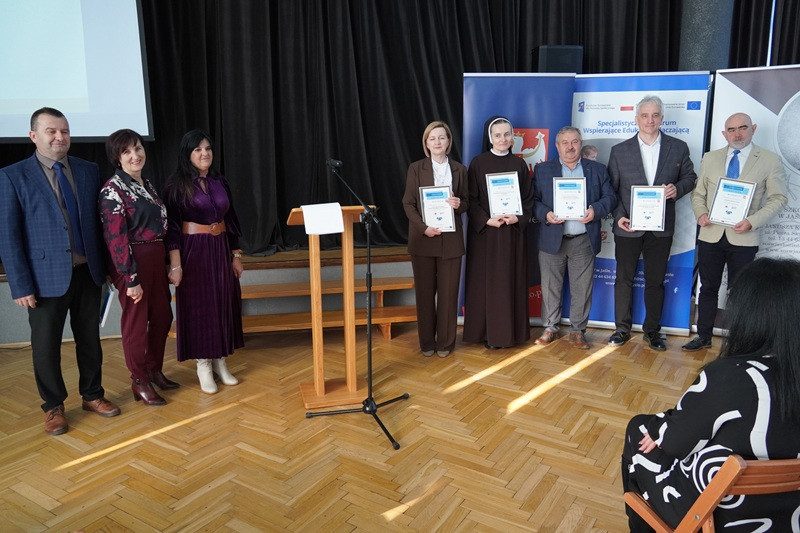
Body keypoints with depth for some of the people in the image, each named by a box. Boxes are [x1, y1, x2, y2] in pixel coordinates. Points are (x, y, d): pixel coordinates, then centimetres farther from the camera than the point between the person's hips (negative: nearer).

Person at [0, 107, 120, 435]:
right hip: (47, 277, -3)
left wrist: (106, 265, 6)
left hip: (87, 272, 3)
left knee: (90, 339, 14)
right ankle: (53, 407, 27)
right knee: (46, 345, 8)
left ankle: (92, 395, 32)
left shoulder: (89, 171, 5)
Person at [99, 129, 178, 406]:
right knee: (136, 321, 4)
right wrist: (131, 279, -18)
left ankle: (155, 371, 32)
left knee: (162, 316, 15)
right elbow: (115, 238, -16)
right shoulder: (113, 190, -12)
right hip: (132, 261, -8)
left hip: (156, 257, 8)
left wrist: (166, 263, 14)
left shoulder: (147, 185, 12)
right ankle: (140, 382, 18)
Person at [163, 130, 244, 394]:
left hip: (220, 250, 5)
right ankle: (203, 366, 13)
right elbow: (172, 226, -9)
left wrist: (236, 255, 9)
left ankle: (220, 361, 21)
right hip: (193, 251, -5)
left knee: (223, 304, 8)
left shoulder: (220, 182, 8)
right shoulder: (177, 185, -6)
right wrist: (175, 265, -15)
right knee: (198, 305, 2)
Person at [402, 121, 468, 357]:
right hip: (423, 238, -1)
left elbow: (466, 201, 11)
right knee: (425, 292, 6)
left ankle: (445, 342, 17)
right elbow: (408, 203, -2)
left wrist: (459, 204, -14)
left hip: (451, 239, 1)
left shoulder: (459, 169, 8)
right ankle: (427, 342, 18)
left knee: (448, 292, 4)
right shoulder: (416, 168, 2)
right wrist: (424, 228, -15)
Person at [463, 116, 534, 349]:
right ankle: (487, 332, 10)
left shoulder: (519, 164, 7)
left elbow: (529, 199, 7)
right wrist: (487, 220, -16)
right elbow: (471, 199, -3)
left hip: (513, 233, 2)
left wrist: (518, 218, -11)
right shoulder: (478, 163, 0)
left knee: (511, 281, 5)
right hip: (484, 232, -2)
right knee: (486, 282, 1)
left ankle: (510, 331, 15)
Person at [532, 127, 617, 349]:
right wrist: (545, 214, -16)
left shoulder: (597, 170, 9)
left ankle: (578, 331, 20)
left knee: (582, 289, 6)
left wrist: (595, 210, -13)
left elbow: (610, 197, 6)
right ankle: (550, 329, 21)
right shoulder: (542, 170, 6)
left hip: (584, 241, 1)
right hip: (552, 239, 0)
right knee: (550, 288, 7)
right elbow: (533, 200, 2)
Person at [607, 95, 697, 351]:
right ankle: (622, 329, 20)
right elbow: (611, 188, 1)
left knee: (655, 281, 9)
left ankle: (652, 330, 22)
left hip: (661, 227, 1)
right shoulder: (619, 151, 1)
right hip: (628, 226, 0)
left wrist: (677, 189, -11)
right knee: (624, 279, 8)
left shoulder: (678, 148, 3)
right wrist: (618, 216, -12)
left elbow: (689, 176, 11)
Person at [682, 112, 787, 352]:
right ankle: (704, 337, 22)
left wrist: (752, 221, -16)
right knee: (708, 288, 11)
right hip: (711, 235, 3)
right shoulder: (710, 158, 7)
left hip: (743, 238, -2)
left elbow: (778, 198, -3)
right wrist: (701, 213, -9)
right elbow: (698, 193, 11)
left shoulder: (770, 160, -1)